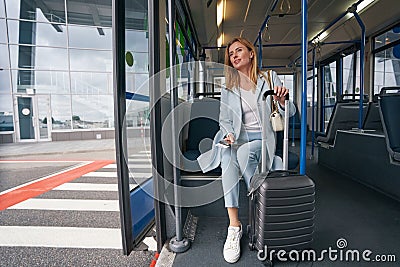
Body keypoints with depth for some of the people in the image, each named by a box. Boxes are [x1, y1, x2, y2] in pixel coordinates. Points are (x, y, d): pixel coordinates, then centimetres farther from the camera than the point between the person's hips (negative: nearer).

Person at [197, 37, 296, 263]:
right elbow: (224, 119, 9)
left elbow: (289, 113, 2)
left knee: (244, 152, -35)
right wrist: (229, 135, -12)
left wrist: (282, 100, -21)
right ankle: (234, 226, -29)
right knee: (227, 155, -33)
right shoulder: (229, 87, 12)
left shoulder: (269, 78, 6)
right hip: (237, 138, 2)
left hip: (262, 139, -1)